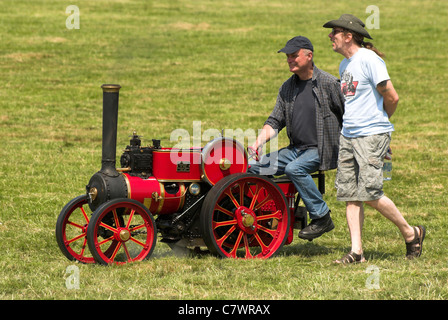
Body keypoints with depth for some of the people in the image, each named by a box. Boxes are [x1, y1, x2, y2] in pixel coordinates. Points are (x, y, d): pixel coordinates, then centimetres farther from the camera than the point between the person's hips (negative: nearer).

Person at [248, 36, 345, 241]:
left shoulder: (329, 84, -7)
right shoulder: (287, 88, 11)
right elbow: (275, 121, 10)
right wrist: (259, 141, -9)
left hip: (321, 150, -7)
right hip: (295, 149, 7)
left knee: (294, 169, -33)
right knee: (254, 168, -6)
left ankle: (322, 218, -24)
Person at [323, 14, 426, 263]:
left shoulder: (369, 60, -12)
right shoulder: (345, 64, 15)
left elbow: (392, 97, -14)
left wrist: (380, 120, 2)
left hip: (372, 135, -9)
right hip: (348, 135, 9)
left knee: (370, 193, -12)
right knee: (350, 195, 2)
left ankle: (411, 233, 5)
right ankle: (357, 251, 3)